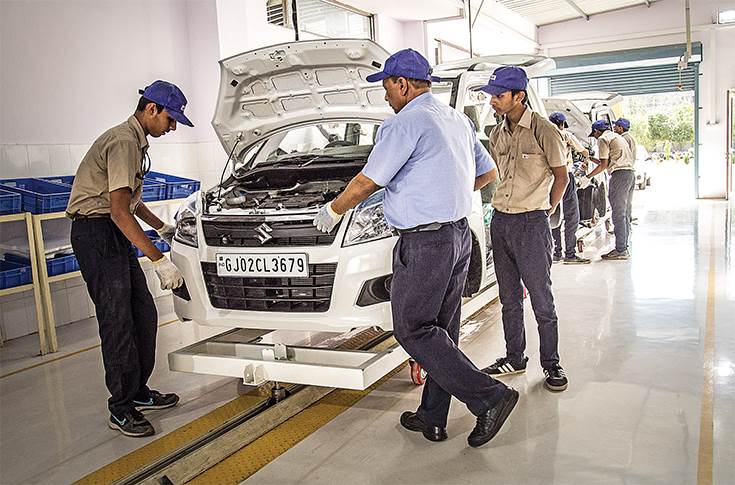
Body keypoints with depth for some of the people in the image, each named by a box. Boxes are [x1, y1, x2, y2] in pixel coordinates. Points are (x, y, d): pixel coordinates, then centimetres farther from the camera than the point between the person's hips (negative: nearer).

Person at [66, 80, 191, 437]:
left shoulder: (136, 142, 15)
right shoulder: (123, 142, -17)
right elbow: (120, 212, -24)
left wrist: (161, 228, 28)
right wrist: (159, 260, -25)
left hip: (114, 234, 10)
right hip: (96, 233, -10)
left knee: (143, 315, 11)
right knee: (118, 322, -7)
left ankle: (138, 392, 23)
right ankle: (121, 409, 4)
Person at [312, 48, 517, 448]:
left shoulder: (406, 123, -14)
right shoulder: (459, 121, 14)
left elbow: (367, 182, -12)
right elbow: (489, 173, 23)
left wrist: (332, 211, 4)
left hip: (424, 242, -9)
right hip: (459, 235, 10)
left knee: (413, 329, 0)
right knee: (442, 330, 12)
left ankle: (489, 397, -3)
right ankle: (432, 417, 23)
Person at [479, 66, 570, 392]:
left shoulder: (543, 131, -8)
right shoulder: (497, 135, 11)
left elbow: (561, 176, 0)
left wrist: (545, 210, 2)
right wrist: (505, 206, 13)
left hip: (531, 222, -6)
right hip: (500, 221, 7)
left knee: (541, 298, 0)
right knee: (509, 298, 13)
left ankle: (551, 363, 13)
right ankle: (515, 358, 24)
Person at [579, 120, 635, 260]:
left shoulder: (603, 138, -1)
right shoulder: (617, 137, 27)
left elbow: (604, 165, -8)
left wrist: (588, 177, -3)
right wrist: (592, 159, 33)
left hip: (620, 174, -10)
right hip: (630, 173, 10)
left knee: (618, 214, -8)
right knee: (625, 214, 12)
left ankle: (620, 250, -9)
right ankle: (624, 247, 16)